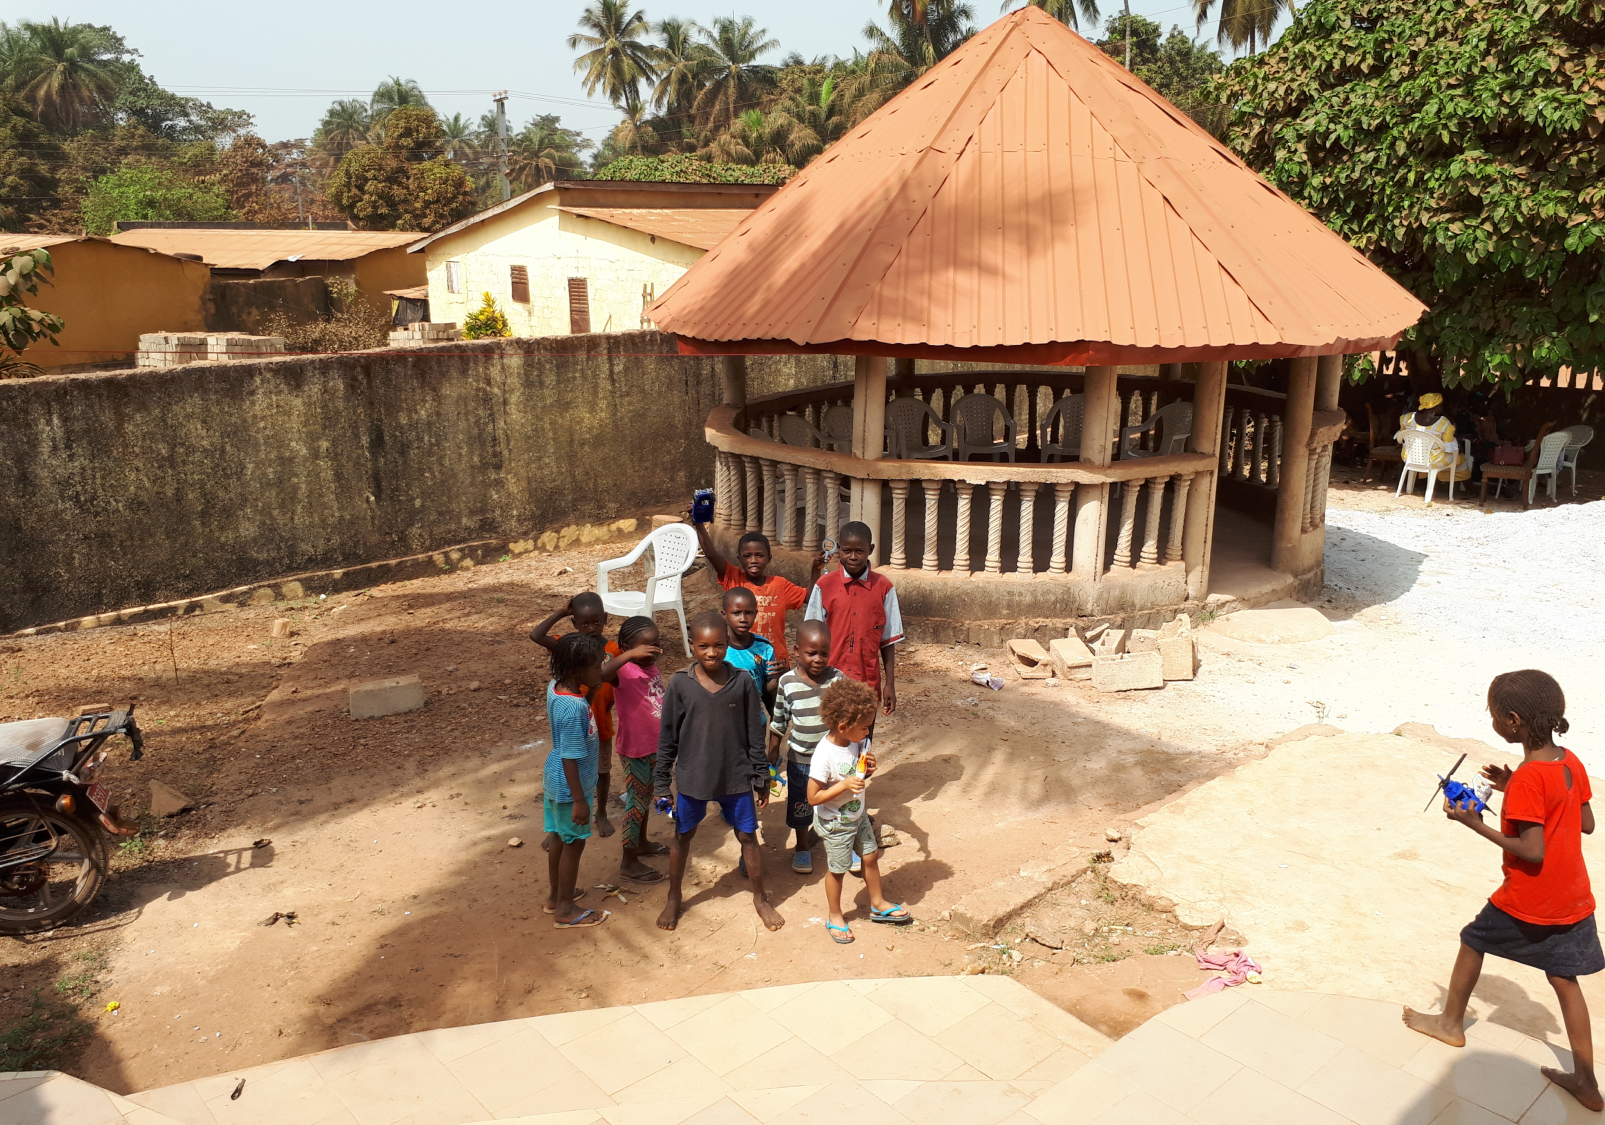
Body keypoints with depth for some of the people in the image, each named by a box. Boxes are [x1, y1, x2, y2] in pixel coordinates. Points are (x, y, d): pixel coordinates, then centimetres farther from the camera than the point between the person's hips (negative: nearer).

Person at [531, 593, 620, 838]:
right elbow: (535, 635, -29)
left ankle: (601, 813, 39)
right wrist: (560, 612, -23)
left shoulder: (613, 650, -13)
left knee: (602, 770, 19)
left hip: (600, 723, 1)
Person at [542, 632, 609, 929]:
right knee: (574, 844, 9)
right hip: (570, 786, -9)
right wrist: (579, 800, -21)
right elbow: (569, 758, -27)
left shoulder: (555, 687, -7)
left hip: (556, 779, 9)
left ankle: (556, 895, 41)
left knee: (558, 837, 23)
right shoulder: (574, 708, -32)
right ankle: (565, 910, 24)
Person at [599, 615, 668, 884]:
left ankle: (642, 842, 45)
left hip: (654, 745, 8)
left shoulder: (653, 665, -1)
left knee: (645, 796, 25)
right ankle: (629, 862, 19)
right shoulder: (624, 670, -23)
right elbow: (597, 675, -46)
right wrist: (630, 655, -47)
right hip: (635, 748, -8)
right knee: (637, 801, 4)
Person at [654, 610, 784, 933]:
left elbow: (755, 734, -1)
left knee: (748, 836, 10)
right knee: (682, 836, 15)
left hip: (736, 776, 0)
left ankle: (760, 899, 31)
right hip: (692, 777, 0)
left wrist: (761, 777, 2)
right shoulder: (679, 684, -11)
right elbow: (668, 737, -3)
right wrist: (661, 782, -1)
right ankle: (673, 899, 36)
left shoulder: (743, 682, -10)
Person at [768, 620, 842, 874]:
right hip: (800, 759, 0)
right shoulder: (787, 682, -11)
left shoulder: (838, 679, -12)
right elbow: (778, 721, 1)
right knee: (800, 805, 17)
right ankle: (802, 847, 40)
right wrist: (773, 752, 8)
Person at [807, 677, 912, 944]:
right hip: (835, 824, -7)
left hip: (858, 815, 7)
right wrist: (844, 785, -34)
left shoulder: (858, 741, -12)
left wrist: (868, 769, -16)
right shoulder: (825, 755, -32)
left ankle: (878, 904, 42)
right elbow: (813, 797, -27)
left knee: (871, 856, 20)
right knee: (837, 869, 11)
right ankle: (835, 917, 34)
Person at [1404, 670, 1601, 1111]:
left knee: (1473, 941, 17)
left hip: (1528, 901, -7)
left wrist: (1476, 824, -18)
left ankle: (1451, 1022, 35)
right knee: (1564, 978, 17)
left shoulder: (1527, 779, -25)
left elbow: (1532, 851, -25)